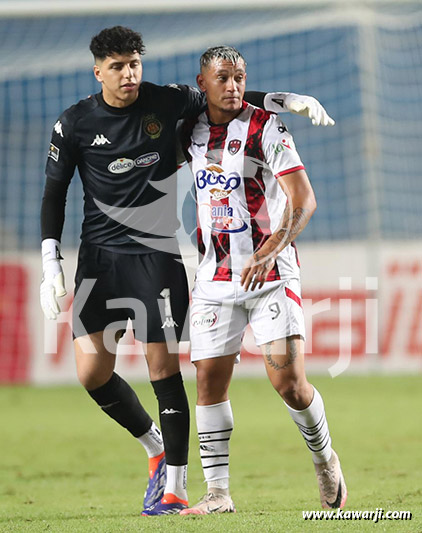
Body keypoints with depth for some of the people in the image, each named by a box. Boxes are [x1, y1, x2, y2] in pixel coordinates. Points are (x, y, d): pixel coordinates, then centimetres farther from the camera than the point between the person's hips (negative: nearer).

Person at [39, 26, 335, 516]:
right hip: (100, 256, 1)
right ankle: (157, 448, 20)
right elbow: (54, 194, 6)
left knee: (164, 369, -7)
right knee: (92, 371, -6)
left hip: (157, 254, -1)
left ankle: (173, 488, 2)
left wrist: (290, 100, 3)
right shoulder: (74, 125, 0)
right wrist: (51, 267, -2)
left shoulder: (166, 103, -1)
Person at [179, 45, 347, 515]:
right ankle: (218, 493, 4)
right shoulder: (193, 129, 6)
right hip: (215, 277, 5)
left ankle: (324, 459, 16)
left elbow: (303, 200, -16)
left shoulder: (265, 128, -9)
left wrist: (269, 252, -29)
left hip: (270, 272, -4)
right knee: (209, 380, -2)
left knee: (290, 383, -11)